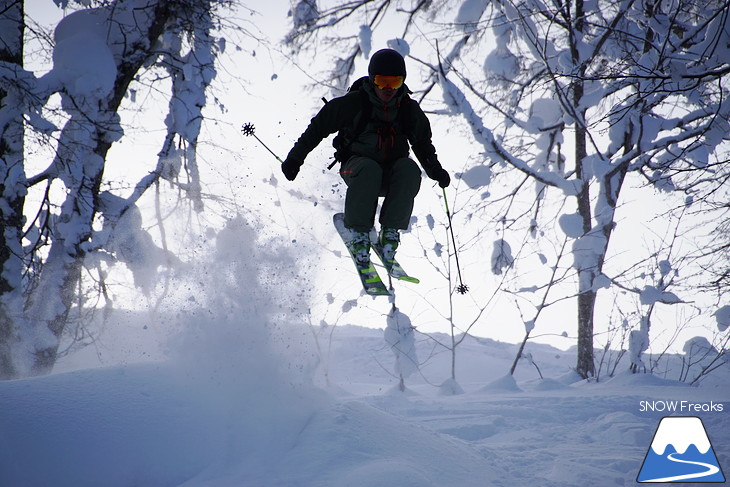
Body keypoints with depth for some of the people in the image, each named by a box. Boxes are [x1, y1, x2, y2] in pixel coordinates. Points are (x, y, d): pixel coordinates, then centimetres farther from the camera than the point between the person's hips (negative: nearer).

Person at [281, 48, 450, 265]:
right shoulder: (354, 103, -7)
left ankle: (390, 231, -24)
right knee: (368, 170, -38)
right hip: (356, 164, -3)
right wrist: (295, 158, -2)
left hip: (390, 177, 3)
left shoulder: (409, 109, 2)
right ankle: (358, 233, -26)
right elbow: (319, 126, 1)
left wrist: (435, 170, -1)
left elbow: (423, 144, 17)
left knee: (409, 169, -31)